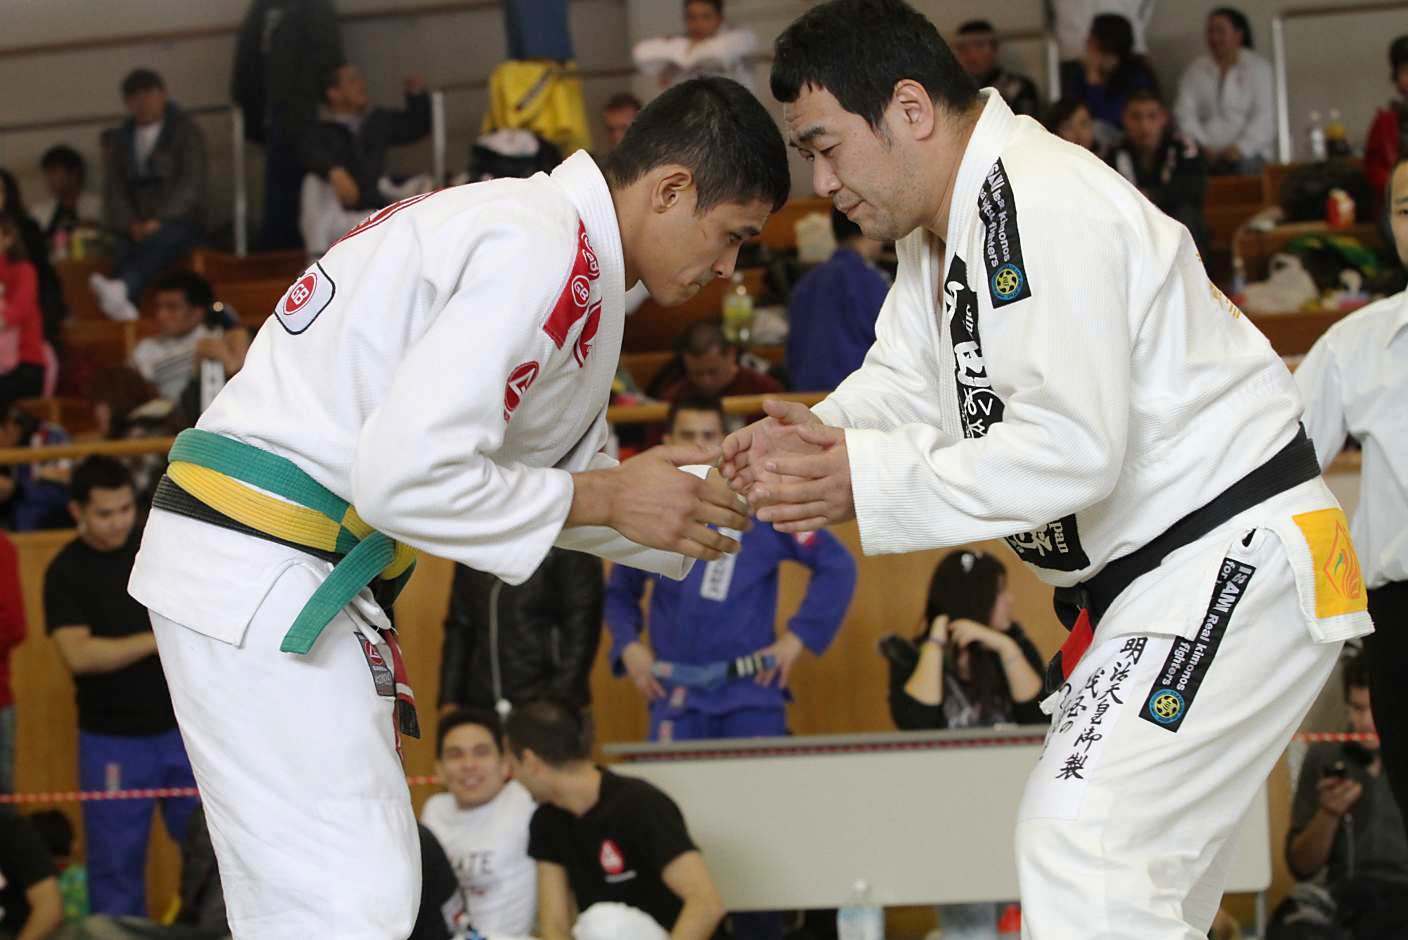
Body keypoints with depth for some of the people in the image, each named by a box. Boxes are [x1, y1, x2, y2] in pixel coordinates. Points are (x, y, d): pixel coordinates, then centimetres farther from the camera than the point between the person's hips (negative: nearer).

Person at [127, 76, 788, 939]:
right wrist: (607, 499, -14)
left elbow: (551, 473, 24)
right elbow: (406, 475, -25)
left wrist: (710, 493, 9)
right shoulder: (547, 256, -18)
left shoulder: (532, 224, 15)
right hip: (265, 576, -11)